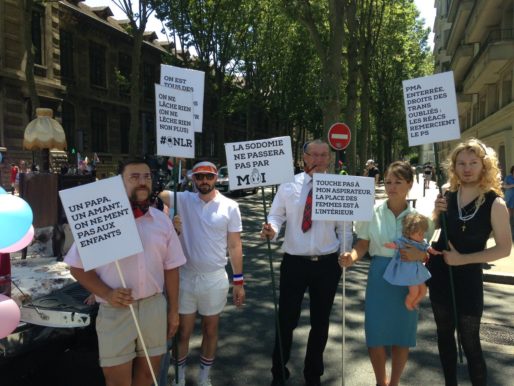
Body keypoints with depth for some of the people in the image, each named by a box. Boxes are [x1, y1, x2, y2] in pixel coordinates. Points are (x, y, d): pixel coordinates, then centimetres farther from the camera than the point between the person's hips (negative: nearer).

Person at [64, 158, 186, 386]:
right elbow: (77, 267, -3)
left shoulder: (161, 220, 3)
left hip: (154, 307, 3)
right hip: (115, 311, -3)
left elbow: (171, 268, 8)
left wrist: (174, 310, 8)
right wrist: (106, 294, -17)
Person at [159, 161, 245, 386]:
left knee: (210, 330, 16)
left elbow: (234, 246, -2)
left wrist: (238, 281, -2)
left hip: (215, 278, 0)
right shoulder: (183, 200, -1)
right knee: (182, 331, 13)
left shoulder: (230, 207, -4)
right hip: (185, 276, 0)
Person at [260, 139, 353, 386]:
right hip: (294, 263, -1)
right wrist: (271, 229, -24)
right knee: (286, 320, 7)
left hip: (327, 264, 1)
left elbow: (344, 227, 3)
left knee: (320, 322, 15)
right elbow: (276, 216, -3)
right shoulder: (289, 185, -2)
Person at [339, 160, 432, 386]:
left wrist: (419, 254, -20)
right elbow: (362, 244, -2)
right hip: (379, 276, 0)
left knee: (401, 336, 11)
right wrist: (352, 257, -22)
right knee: (375, 335, 4)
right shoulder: (372, 212, -4)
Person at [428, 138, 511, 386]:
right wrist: (436, 211, -10)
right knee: (444, 334, 17)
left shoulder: (495, 203, -14)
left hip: (468, 279, -4)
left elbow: (504, 249, -14)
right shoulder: (448, 196, -2)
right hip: (439, 273, 5)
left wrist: (463, 259, -19)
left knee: (469, 342, 3)